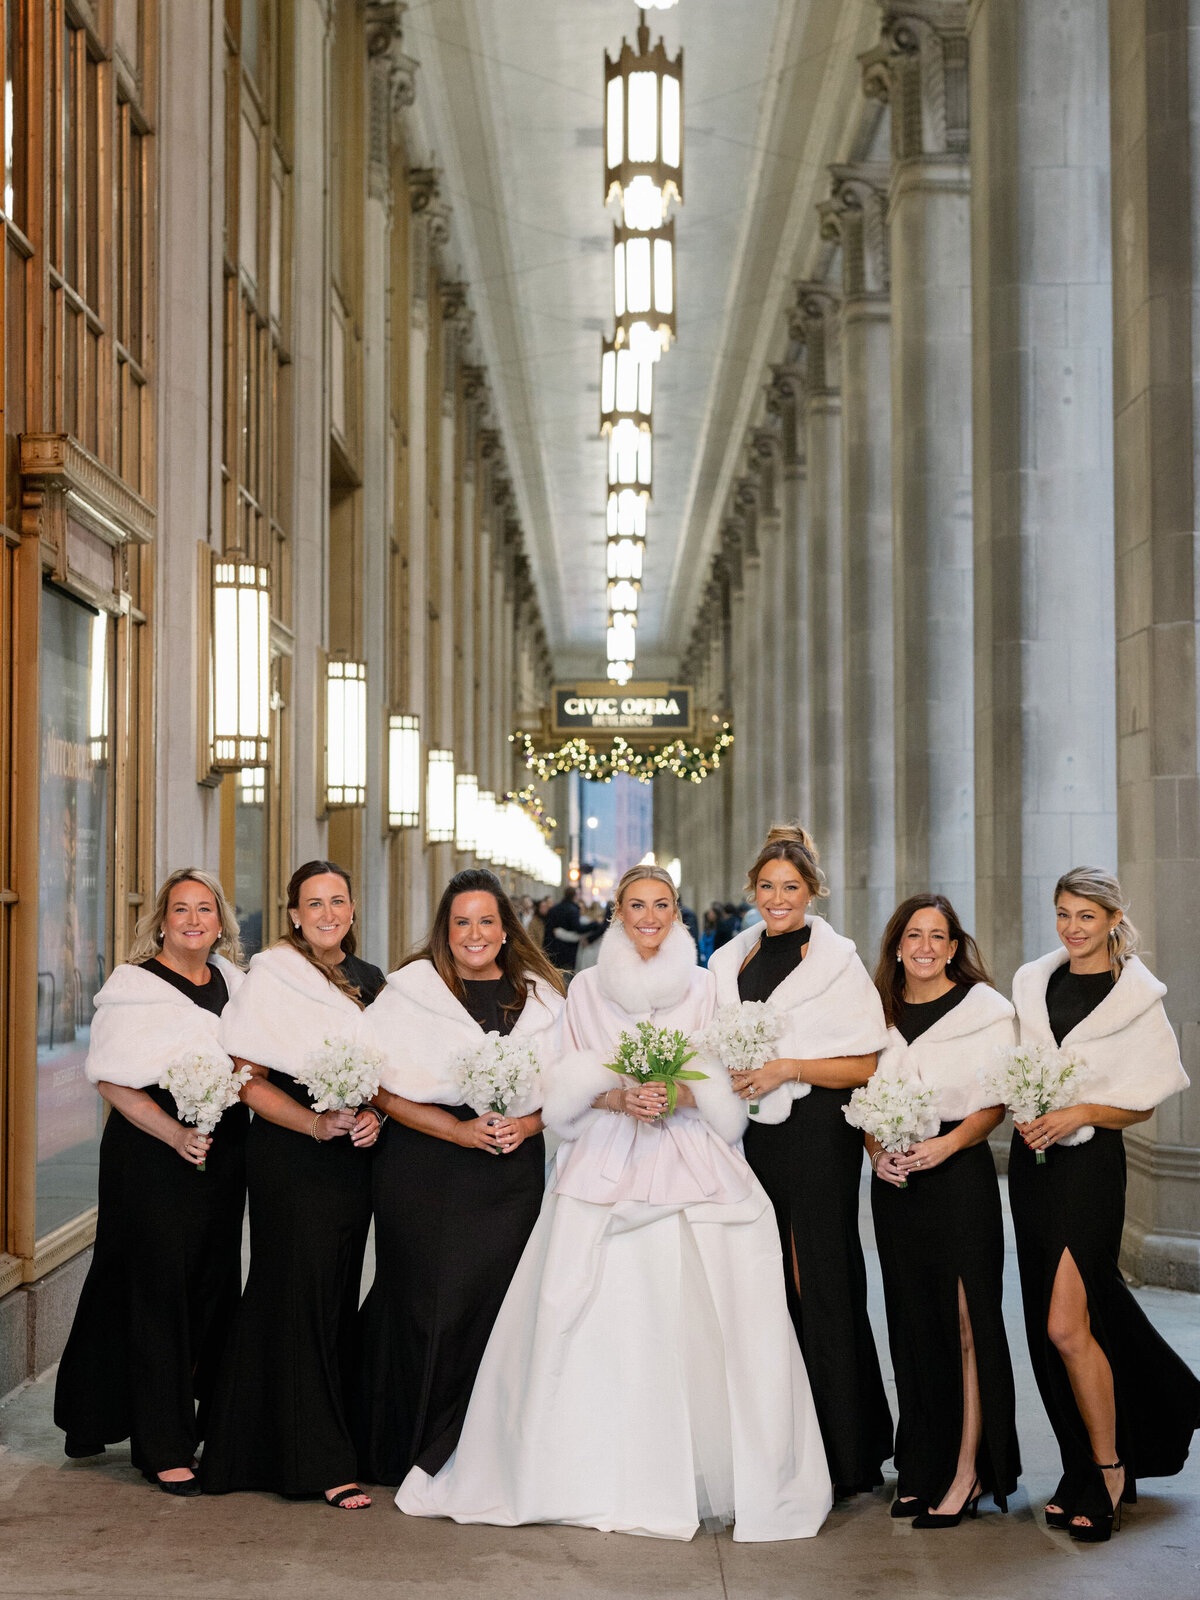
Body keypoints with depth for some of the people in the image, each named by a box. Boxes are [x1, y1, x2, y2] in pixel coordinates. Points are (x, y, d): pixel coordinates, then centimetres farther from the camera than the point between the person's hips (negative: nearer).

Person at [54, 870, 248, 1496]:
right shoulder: (134, 986, -5)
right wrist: (176, 1134, -21)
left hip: (224, 1156, 6)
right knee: (158, 1292, -3)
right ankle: (164, 1446, 4)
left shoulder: (232, 981, 13)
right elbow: (114, 1080, -12)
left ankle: (197, 1420, 20)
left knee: (213, 1288, 8)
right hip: (152, 1157, -6)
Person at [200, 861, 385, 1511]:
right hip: (289, 1159, -5)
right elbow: (247, 1079, -9)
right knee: (300, 1298, -4)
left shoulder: (370, 981, 12)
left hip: (353, 1159, 5)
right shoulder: (271, 978, -5)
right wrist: (316, 1123, -18)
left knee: (338, 1300, 8)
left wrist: (372, 1116, -3)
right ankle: (319, 1462, 1)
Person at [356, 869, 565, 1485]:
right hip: (426, 1174, -2)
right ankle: (409, 1453, 12)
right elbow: (386, 1090, -4)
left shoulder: (541, 998, 11)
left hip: (513, 1174, 3)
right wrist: (460, 1130, -13)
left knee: (499, 1301, -3)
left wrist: (526, 1125, -7)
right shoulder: (412, 990, 1)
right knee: (428, 1305, -3)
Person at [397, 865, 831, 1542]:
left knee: (692, 1321, -10)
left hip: (692, 1168, 0)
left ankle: (697, 1474, -2)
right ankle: (598, 1477, 1)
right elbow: (569, 1087, 9)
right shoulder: (588, 988, 14)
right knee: (593, 1320, -8)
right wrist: (618, 1097, -10)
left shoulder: (705, 987, 14)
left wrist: (679, 1094, -10)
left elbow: (729, 1085, 9)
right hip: (605, 1169, 0)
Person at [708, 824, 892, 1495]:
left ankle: (844, 1455, 6)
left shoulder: (837, 962, -4)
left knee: (820, 1285, -3)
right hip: (749, 1136, 5)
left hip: (817, 1137, -5)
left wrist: (787, 1068, -16)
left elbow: (864, 1066, -8)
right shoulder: (731, 960, 12)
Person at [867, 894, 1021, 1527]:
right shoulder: (879, 1011, 10)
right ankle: (923, 1467, 17)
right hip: (895, 1183, 4)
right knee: (912, 1324, 8)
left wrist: (946, 1143, -18)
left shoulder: (985, 1009, -1)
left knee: (966, 1323, -4)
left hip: (960, 1173, -4)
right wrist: (877, 1153, -4)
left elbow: (996, 1101, -4)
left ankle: (968, 1471, 2)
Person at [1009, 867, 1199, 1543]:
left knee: (1066, 1325, -14)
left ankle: (1108, 1469, 3)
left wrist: (1080, 1113, -18)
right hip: (1031, 1159, 6)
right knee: (1049, 1324, 8)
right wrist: (1023, 1113, -2)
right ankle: (1085, 1474, 20)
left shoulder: (1138, 998, -3)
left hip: (1091, 1163, -5)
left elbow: (1142, 1103, -4)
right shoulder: (1032, 983, 11)